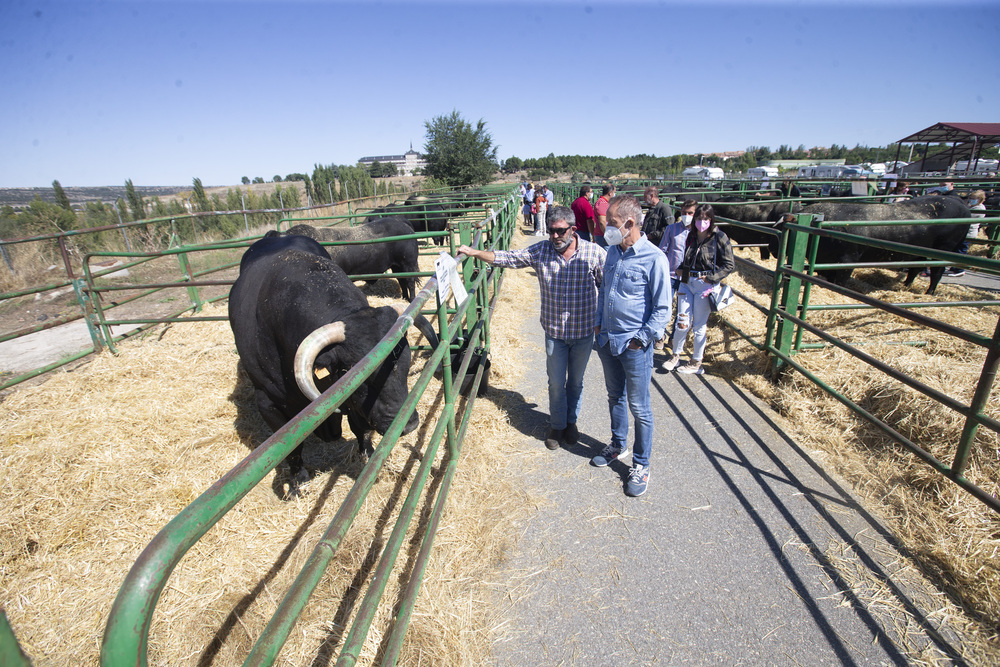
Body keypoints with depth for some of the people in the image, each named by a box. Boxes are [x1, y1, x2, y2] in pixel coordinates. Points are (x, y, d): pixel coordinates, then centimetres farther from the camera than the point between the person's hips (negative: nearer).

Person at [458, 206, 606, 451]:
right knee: (556, 383, 12)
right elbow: (507, 258, 0)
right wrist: (474, 252, -8)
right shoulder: (540, 251, -5)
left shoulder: (594, 253, -11)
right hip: (554, 331, 1)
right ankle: (557, 425, 35)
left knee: (575, 382, 17)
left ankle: (571, 421, 41)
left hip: (583, 332, -1)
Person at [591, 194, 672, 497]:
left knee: (639, 409, 7)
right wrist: (598, 323, 12)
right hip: (607, 341, 7)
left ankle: (641, 465, 25)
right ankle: (618, 445, 44)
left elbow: (662, 309, -13)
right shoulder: (613, 251, 4)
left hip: (635, 347, -6)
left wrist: (641, 339, -15)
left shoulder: (654, 259, -17)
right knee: (615, 397, 22)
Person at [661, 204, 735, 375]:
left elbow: (730, 265, -8)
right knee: (682, 323, 1)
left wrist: (712, 279, -16)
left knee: (699, 325, 5)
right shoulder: (691, 236, 7)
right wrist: (681, 270, 2)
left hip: (705, 285, -3)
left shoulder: (720, 237, -7)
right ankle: (675, 356, 21)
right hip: (686, 283, 4)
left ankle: (696, 362, 21)